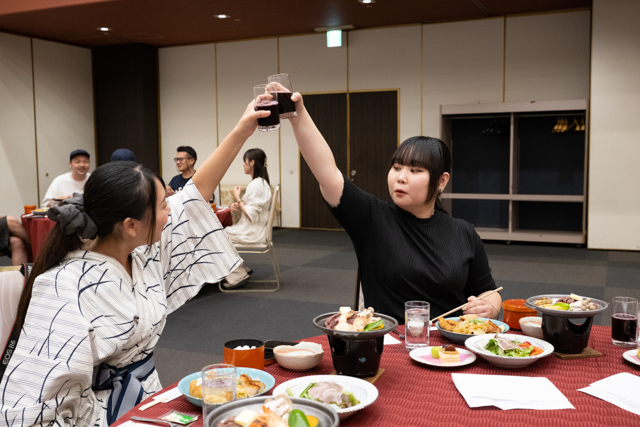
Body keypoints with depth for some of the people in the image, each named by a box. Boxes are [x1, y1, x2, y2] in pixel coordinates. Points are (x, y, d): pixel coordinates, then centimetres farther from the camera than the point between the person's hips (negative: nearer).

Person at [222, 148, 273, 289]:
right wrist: (238, 205, 3)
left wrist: (237, 198, -15)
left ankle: (237, 274, 5)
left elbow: (251, 216, -23)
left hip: (252, 233, -10)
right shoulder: (262, 182, 11)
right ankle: (241, 270, 15)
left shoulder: (256, 184, -21)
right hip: (253, 230, 10)